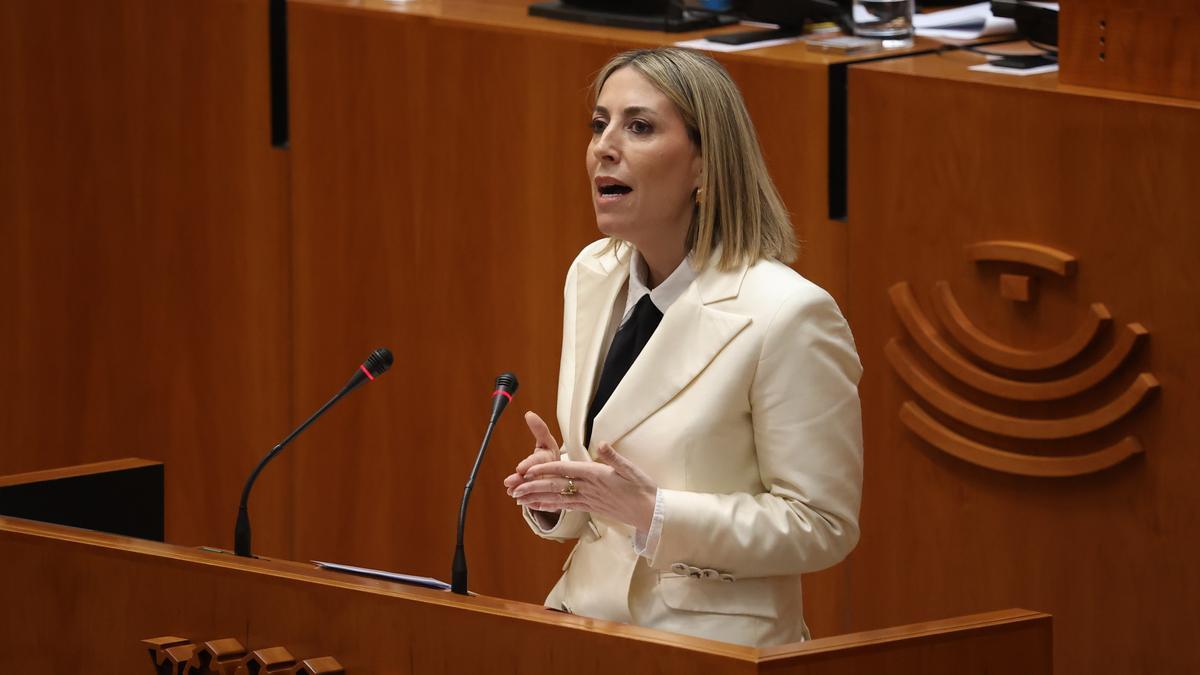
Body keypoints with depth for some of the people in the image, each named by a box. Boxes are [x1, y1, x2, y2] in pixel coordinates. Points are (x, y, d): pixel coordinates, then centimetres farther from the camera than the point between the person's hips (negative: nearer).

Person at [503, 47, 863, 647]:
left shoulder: (787, 316, -12)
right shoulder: (592, 276, 10)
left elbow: (822, 526, -9)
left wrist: (653, 511, -18)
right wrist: (557, 490, -1)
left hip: (710, 641, -6)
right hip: (589, 615, 6)